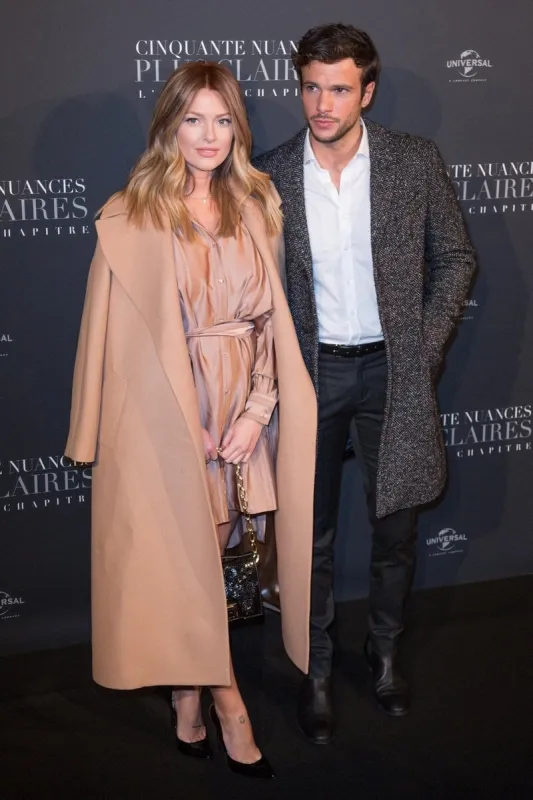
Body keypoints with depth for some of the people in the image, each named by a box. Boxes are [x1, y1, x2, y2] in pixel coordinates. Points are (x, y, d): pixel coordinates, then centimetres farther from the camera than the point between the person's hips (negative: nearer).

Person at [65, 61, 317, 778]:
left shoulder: (254, 207, 7)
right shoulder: (132, 217, -6)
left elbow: (268, 317, 6)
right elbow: (129, 338, -7)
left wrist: (257, 409, -5)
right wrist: (189, 425, -9)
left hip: (241, 403, 4)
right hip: (166, 410, -4)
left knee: (213, 550, 9)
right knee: (184, 556, 2)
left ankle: (188, 701, 26)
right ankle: (226, 703, 18)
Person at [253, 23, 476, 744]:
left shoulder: (416, 162, -6)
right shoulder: (268, 177, -5)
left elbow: (455, 258, 2)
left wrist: (426, 346, -4)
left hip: (392, 368, 1)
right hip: (311, 370, 0)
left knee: (396, 529, 13)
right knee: (311, 536, 9)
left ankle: (386, 651, 37)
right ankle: (316, 669, 29)